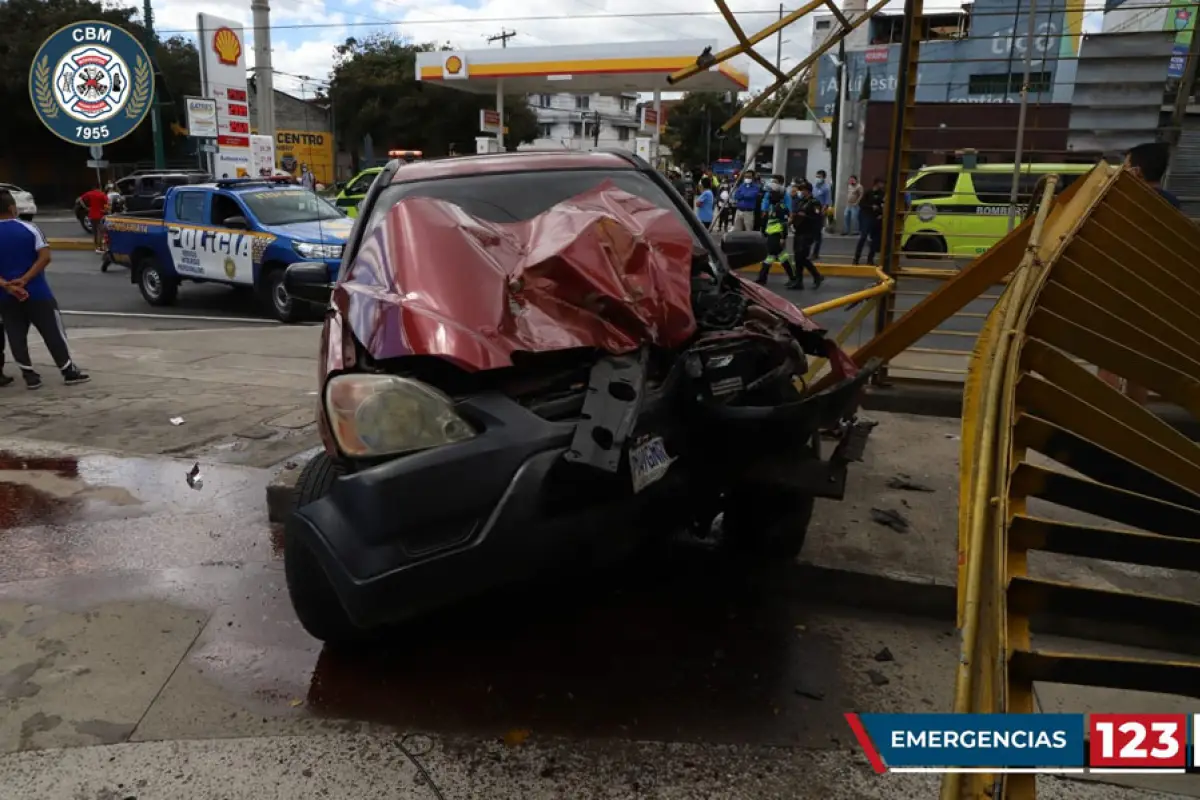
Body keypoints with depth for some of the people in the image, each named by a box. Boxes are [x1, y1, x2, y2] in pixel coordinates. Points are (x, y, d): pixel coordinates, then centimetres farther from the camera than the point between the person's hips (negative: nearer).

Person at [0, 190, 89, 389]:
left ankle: (30, 375, 8)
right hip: (36, 292, -2)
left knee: (16, 336, 9)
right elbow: (45, 256, -12)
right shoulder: (29, 228, -6)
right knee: (53, 332, 6)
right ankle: (69, 371, 9)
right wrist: (24, 279, -13)